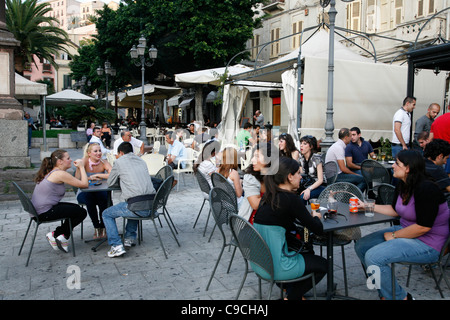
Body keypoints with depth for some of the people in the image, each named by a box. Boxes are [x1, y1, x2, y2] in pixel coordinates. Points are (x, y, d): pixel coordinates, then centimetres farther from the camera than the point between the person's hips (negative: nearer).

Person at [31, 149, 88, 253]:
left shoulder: (50, 172, 14)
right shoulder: (60, 174, -17)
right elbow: (84, 184, -16)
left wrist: (79, 168, 7)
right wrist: (81, 167, -6)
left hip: (37, 210, 10)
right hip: (45, 213, -10)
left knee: (75, 208, 21)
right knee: (81, 212, -1)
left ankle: (62, 236, 18)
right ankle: (56, 234, 9)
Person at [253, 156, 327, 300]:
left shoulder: (268, 196, 4)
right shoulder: (290, 199, -18)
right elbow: (318, 229, -12)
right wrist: (315, 217, 8)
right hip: (275, 266, -8)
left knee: (308, 254, 31)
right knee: (322, 264, 17)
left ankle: (289, 290, 33)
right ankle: (292, 296, 22)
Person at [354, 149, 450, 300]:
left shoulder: (426, 189, -24)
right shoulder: (402, 185, 4)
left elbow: (423, 227, -26)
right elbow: (395, 210, 18)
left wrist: (394, 235, -16)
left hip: (427, 244, -10)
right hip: (406, 231, 10)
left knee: (373, 257, -23)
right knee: (361, 246, 5)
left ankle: (400, 297, -1)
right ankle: (386, 293, 13)